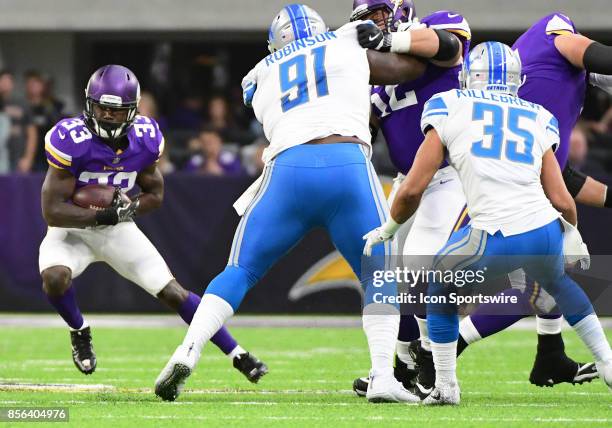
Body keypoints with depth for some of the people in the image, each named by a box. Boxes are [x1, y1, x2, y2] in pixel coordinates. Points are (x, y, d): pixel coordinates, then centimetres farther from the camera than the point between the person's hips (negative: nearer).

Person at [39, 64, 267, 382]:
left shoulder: (144, 140, -12)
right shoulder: (72, 140, -26)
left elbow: (155, 194, 4)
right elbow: (52, 210, -26)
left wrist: (128, 209, -18)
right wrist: (102, 215, -34)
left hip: (118, 229, 3)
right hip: (71, 228, -3)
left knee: (172, 292, -4)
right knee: (54, 277, -33)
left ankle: (236, 354, 5)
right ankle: (79, 332, 0)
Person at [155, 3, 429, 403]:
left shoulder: (262, 77, 27)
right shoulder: (348, 48, 23)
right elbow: (414, 66, 32)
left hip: (287, 169, 1)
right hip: (348, 164, -1)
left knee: (240, 272, 15)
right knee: (380, 277, 14)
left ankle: (186, 355, -2)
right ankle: (383, 376, -4)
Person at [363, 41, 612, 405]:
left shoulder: (450, 110, 9)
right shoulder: (538, 120, 18)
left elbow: (412, 190, 6)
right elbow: (562, 202, 13)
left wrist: (387, 230, 23)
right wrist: (573, 235, 33)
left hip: (495, 243, -4)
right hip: (545, 233, 4)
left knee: (443, 284, 26)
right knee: (557, 282, 37)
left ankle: (446, 385, 23)